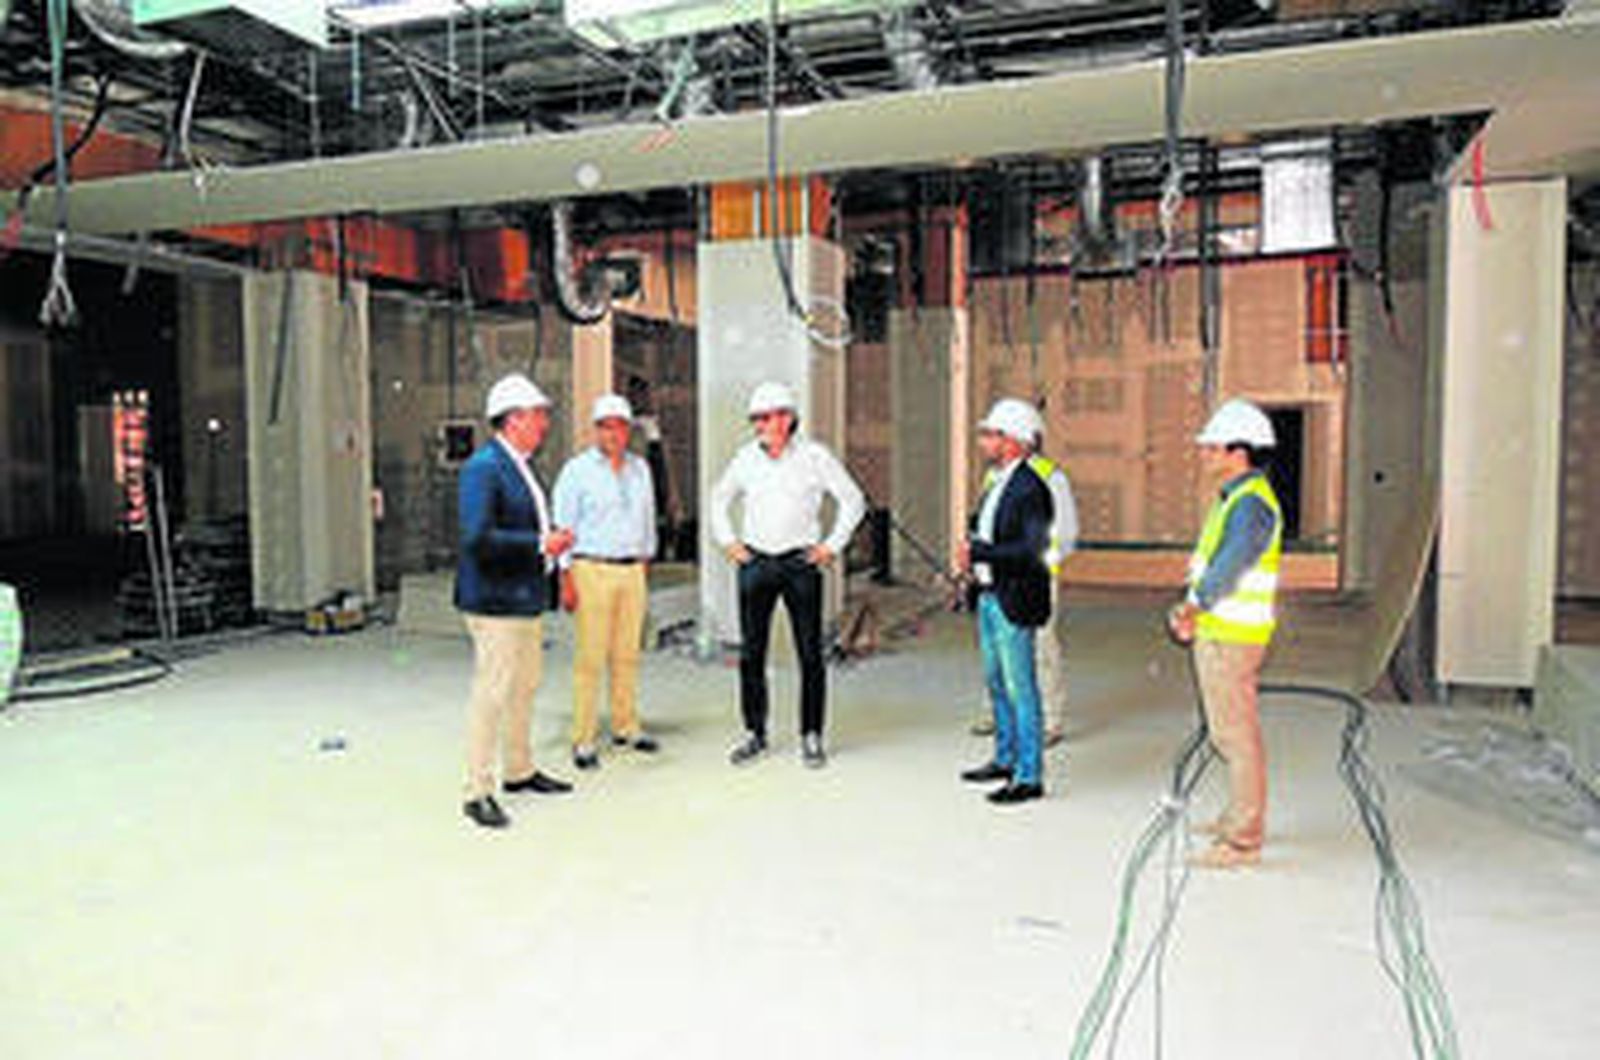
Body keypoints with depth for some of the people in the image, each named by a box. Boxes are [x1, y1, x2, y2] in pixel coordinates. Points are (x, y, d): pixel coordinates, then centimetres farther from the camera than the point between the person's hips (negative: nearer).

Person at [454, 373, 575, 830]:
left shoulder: (522, 466, 14)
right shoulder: (483, 467, -16)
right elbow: (477, 537, -24)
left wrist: (551, 540, 6)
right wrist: (540, 544, -22)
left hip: (527, 598, 10)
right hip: (496, 602, -10)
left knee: (525, 688, 18)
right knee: (492, 694, -4)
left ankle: (519, 771, 33)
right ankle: (478, 792, 7)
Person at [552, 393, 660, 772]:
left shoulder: (640, 468, 12)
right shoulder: (577, 470, -3)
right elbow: (564, 526, -4)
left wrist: (645, 566, 17)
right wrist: (567, 581, -8)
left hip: (632, 571, 5)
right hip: (593, 570, -5)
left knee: (628, 655, 8)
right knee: (590, 658, -5)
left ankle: (626, 727, 21)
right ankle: (583, 740, 2)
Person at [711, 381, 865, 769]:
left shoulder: (814, 456, -2)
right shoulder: (747, 458, 6)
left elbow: (852, 500, 3)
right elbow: (720, 498, 22)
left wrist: (832, 545, -3)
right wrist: (727, 541, 11)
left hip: (800, 563, -3)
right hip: (755, 563, 3)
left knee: (810, 653, 0)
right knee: (751, 653, 5)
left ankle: (811, 736, 11)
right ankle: (755, 733, 18)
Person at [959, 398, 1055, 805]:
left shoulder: (1031, 489, -17)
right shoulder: (997, 484, 12)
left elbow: (1032, 550, -24)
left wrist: (979, 551, -23)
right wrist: (971, 557, 6)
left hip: (1014, 602, -9)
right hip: (989, 597, 10)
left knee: (1020, 688, -2)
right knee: (997, 683, 19)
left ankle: (1029, 777, 8)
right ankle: (1005, 758, 34)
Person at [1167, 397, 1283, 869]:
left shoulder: (1252, 503, -18)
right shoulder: (1233, 498, 14)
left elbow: (1229, 569, -25)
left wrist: (1192, 608, -10)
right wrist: (1190, 610, 1)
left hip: (1232, 636, -10)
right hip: (1216, 631, 10)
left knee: (1236, 734, -3)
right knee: (1229, 731, 19)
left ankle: (1244, 840, 5)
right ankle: (1239, 817, 32)